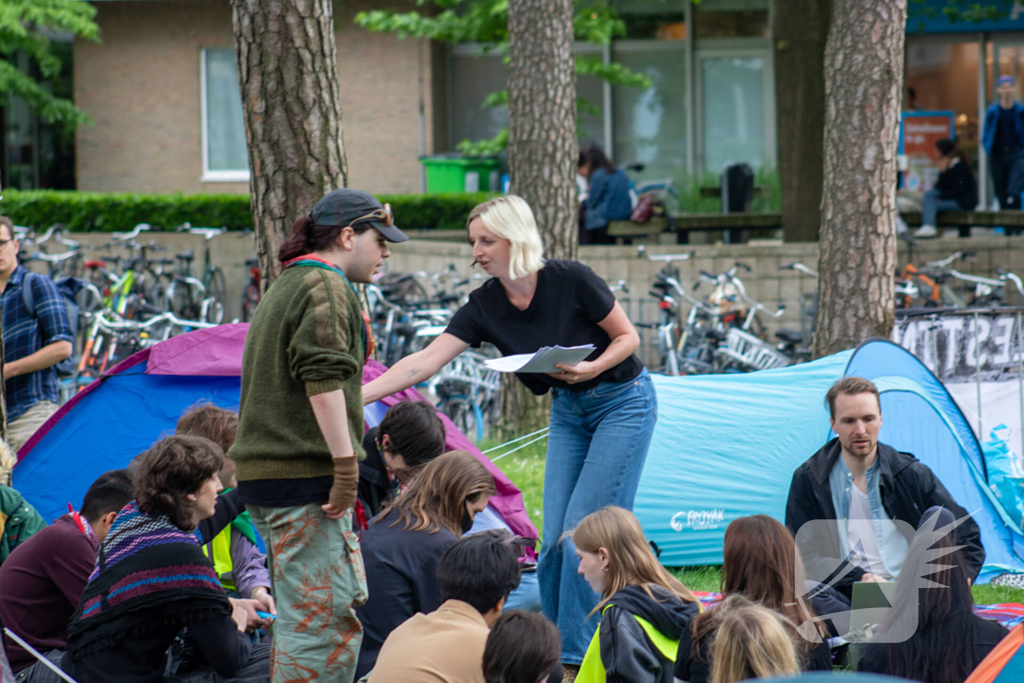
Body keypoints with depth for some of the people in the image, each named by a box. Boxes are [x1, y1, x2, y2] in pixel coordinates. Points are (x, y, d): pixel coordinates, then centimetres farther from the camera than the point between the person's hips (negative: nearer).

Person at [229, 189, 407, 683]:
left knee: (300, 613, 15)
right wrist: (346, 461, -20)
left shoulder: (284, 287, 24)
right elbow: (323, 378, -19)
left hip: (262, 472, 10)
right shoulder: (325, 288, -9)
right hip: (304, 474, -10)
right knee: (325, 615, -12)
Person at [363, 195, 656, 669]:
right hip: (568, 411, 6)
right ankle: (554, 650, 7)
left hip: (623, 402, -6)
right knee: (555, 538, -1)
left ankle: (576, 655, -8)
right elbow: (426, 361, -13)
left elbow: (628, 336, -10)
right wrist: (357, 395, -23)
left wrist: (591, 368, -28)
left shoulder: (570, 282, -22)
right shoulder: (485, 306, -8)